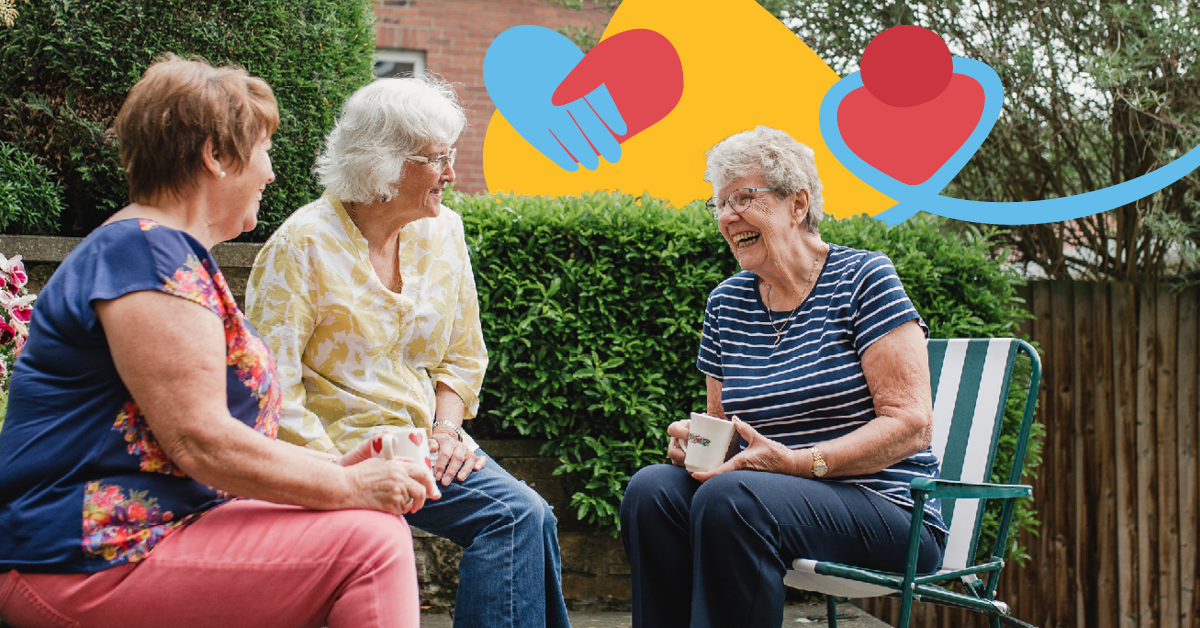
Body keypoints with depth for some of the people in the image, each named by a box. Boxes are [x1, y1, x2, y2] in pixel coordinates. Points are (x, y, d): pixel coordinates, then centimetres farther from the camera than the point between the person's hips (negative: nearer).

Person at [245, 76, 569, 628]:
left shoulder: (442, 232, 9)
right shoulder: (302, 246, -10)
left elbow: (464, 354, 16)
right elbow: (272, 383, -14)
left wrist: (446, 428, -1)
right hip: (338, 447, -6)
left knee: (525, 514, -20)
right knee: (519, 512, -24)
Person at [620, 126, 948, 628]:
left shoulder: (862, 279, -4)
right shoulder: (726, 304, 13)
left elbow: (912, 423, -11)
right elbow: (721, 418, 22)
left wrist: (799, 462, -22)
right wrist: (693, 438, -3)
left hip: (886, 510, -5)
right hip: (777, 496, 5)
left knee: (730, 498, -32)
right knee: (652, 488, -22)